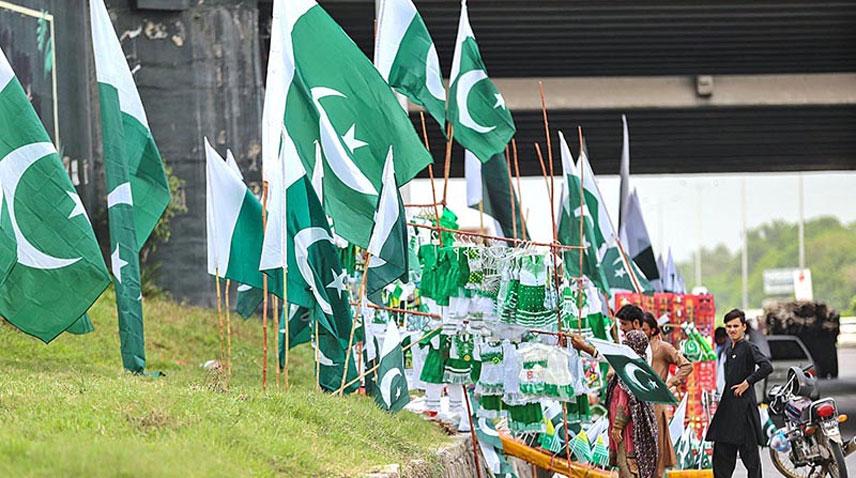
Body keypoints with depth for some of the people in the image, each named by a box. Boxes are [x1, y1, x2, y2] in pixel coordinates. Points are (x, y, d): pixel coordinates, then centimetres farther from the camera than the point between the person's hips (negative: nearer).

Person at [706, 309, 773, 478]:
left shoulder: (749, 347, -9)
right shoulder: (728, 349, 15)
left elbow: (767, 367, -24)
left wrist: (747, 382, -19)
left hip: (744, 407, -9)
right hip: (727, 407, 9)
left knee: (750, 454, -3)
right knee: (721, 454, 8)